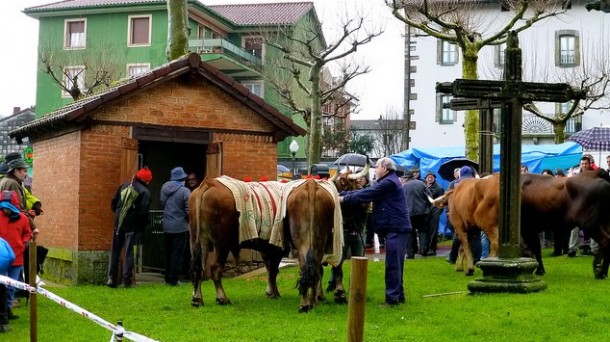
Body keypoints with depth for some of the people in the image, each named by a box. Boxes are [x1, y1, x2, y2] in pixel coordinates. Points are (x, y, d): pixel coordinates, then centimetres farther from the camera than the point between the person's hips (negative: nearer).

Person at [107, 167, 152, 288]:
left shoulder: (123, 186, 8)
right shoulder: (144, 192, -9)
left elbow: (113, 204, 9)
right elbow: (143, 212, -15)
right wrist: (143, 227, -2)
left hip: (119, 224, 4)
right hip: (132, 226, -4)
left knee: (115, 251, 10)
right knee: (129, 252, 1)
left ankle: (112, 278, 8)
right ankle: (127, 280, 1)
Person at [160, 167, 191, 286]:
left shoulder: (164, 188, 1)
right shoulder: (185, 191, -14)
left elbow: (162, 203, 7)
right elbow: (189, 211, -14)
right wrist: (190, 221, 4)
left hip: (166, 227, 5)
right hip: (180, 228, -5)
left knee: (168, 254, 16)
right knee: (177, 254, 1)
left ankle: (167, 278, 21)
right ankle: (173, 280, 2)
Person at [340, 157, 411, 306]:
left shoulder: (388, 183, -14)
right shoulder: (387, 182, 19)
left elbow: (366, 195, -16)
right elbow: (367, 191, 15)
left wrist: (344, 198, -7)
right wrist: (342, 194, 9)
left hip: (396, 229, -10)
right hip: (396, 228, 10)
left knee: (392, 264, -7)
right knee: (396, 264, 15)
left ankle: (392, 298, -4)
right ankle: (398, 294, 21)